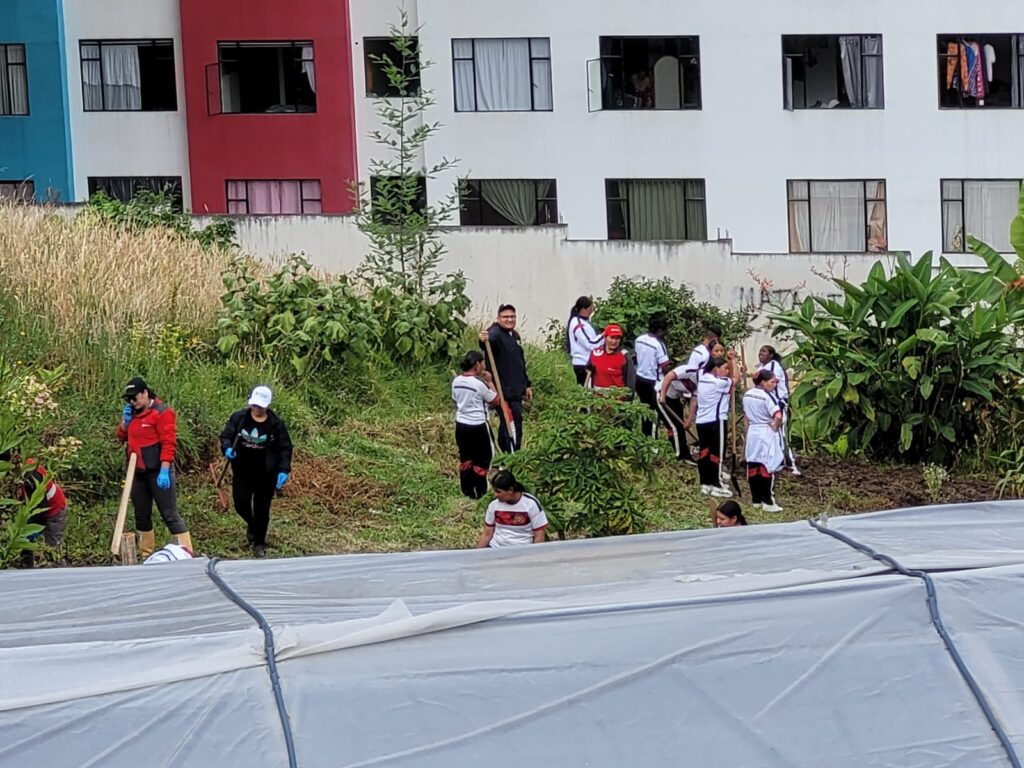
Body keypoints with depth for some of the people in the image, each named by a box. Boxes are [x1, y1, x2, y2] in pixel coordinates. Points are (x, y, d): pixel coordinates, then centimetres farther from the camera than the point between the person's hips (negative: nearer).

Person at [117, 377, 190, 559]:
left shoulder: (162, 413, -11)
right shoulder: (133, 414, 13)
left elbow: (168, 444, -16)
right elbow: (122, 437, 20)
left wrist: (164, 471, -22)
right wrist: (125, 421, 1)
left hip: (158, 472, -8)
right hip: (138, 472, 8)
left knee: (170, 515, -11)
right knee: (141, 515, 13)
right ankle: (146, 554, 21)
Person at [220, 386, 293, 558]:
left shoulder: (276, 423, -7)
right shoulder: (239, 418, -4)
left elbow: (285, 448, -5)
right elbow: (225, 436, 1)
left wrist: (284, 470, -17)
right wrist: (227, 448, -22)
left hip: (265, 474, -1)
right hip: (242, 471, 1)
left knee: (262, 508, 6)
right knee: (241, 504, 1)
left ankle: (259, 543, 22)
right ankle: (252, 524, 36)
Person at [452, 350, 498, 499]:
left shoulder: (456, 381, 0)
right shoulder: (479, 383, -19)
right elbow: (495, 400, -9)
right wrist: (490, 382, -1)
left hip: (461, 425, 6)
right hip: (478, 426, -6)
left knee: (465, 459, 16)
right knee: (482, 459, 7)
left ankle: (467, 491, 23)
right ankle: (480, 492, 10)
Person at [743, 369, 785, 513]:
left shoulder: (747, 395, 5)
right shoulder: (767, 396, -17)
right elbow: (778, 416, -26)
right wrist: (776, 427, -9)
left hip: (752, 432, 7)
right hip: (767, 433, -7)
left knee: (753, 467, 11)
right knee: (767, 468, -3)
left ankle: (756, 499, 18)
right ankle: (767, 502, -2)